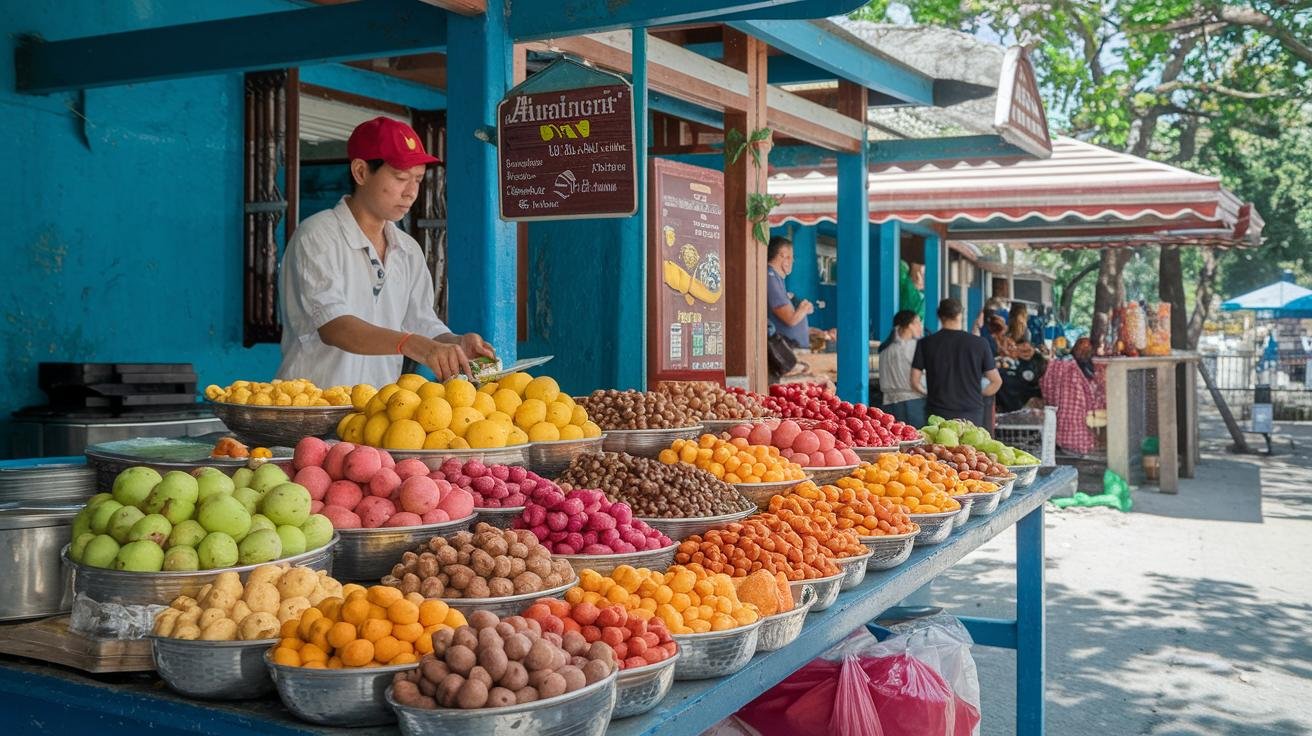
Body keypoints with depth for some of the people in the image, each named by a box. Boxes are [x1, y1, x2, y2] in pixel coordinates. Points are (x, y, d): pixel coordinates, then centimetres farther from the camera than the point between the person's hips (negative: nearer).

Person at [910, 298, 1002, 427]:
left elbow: (914, 382, 1)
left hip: (938, 412, 0)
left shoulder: (925, 343, 2)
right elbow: (996, 381, 6)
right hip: (972, 414, 1)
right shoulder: (979, 343, 2)